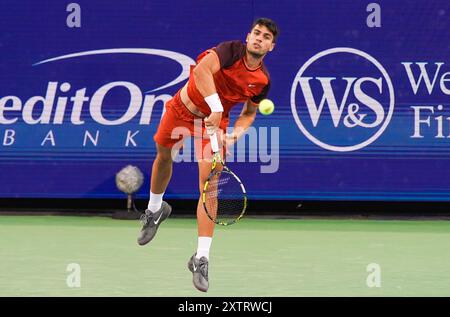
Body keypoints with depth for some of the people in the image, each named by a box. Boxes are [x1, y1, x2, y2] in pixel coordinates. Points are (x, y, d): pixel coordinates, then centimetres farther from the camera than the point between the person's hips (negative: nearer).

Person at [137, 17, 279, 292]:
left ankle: (201, 259, -13)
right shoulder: (232, 50, -23)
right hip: (183, 107, -1)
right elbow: (202, 69, -40)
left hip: (214, 122, 1)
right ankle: (155, 209, 54)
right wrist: (216, 107, -45)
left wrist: (235, 135, -12)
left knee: (209, 184, -13)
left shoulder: (263, 81, -9)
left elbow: (249, 113, 7)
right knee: (163, 156, 21)